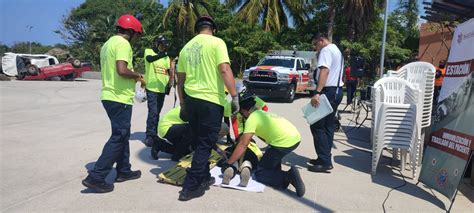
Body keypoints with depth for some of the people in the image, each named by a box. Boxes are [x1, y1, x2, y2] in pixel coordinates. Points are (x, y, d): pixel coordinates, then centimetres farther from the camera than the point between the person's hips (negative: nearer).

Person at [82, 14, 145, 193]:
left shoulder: (108, 43, 18)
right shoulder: (122, 43, -14)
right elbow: (122, 70, -27)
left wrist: (133, 76, 19)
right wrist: (137, 76, -10)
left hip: (109, 96, 10)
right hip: (120, 99, -10)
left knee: (122, 135, 17)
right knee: (118, 138, -4)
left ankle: (124, 171, 25)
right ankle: (95, 177, -1)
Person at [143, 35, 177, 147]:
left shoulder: (166, 57, 13)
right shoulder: (148, 51, -1)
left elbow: (169, 72, 18)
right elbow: (149, 59, -24)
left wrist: (170, 83, 4)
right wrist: (165, 54, -33)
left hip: (162, 89, 5)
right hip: (151, 88, -5)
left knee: (157, 112, 12)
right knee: (153, 112, -10)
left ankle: (154, 134, 22)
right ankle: (149, 136, -2)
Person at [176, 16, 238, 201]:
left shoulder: (186, 47, 13)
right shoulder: (216, 42, -5)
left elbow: (180, 81, 15)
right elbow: (225, 70, -17)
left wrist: (183, 104, 23)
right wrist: (235, 96, -14)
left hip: (190, 99, 6)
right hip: (211, 101, -6)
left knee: (198, 142, 18)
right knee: (205, 144, 1)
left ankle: (204, 178, 29)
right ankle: (190, 187, 4)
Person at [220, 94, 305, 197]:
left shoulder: (252, 118, 0)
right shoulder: (263, 113, 25)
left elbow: (243, 145, -7)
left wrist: (228, 163, -2)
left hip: (284, 143, -9)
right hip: (296, 137, 9)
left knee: (260, 173, 4)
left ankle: (288, 177, -15)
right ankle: (277, 173, 19)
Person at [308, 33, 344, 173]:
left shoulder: (326, 50, -8)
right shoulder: (337, 50, 25)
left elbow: (324, 71, -23)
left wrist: (317, 93, -32)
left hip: (328, 91, -10)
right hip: (337, 91, 10)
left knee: (317, 126, -8)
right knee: (328, 126, 12)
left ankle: (324, 162, -8)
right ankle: (325, 159, 16)